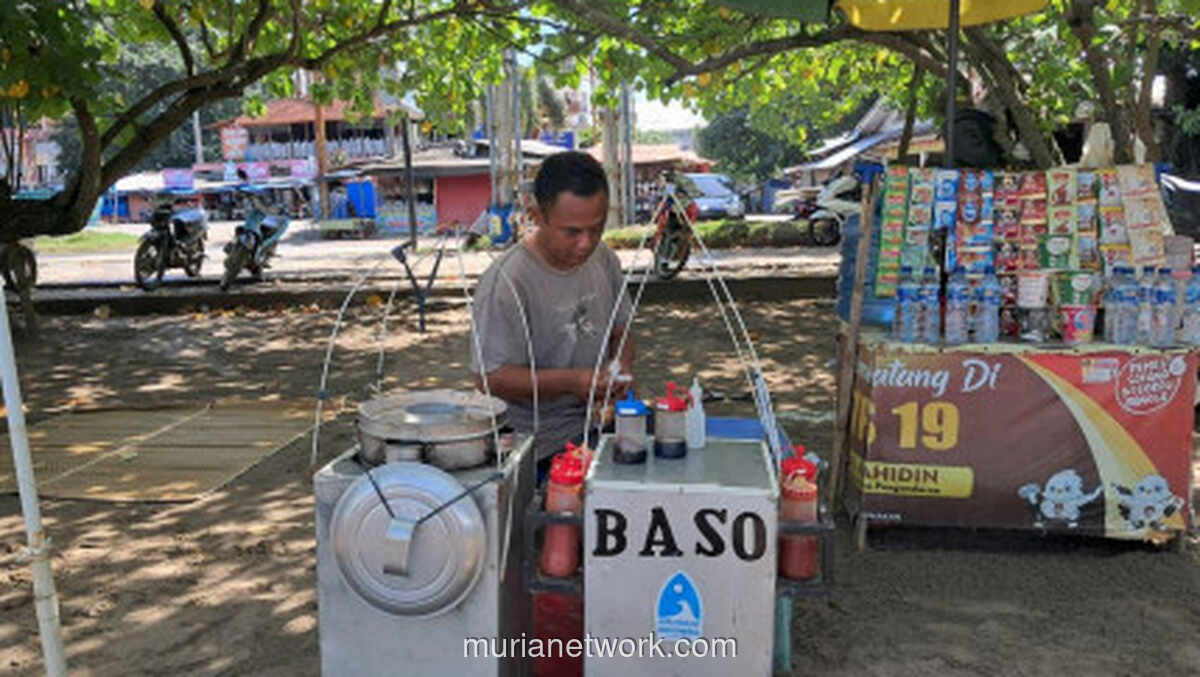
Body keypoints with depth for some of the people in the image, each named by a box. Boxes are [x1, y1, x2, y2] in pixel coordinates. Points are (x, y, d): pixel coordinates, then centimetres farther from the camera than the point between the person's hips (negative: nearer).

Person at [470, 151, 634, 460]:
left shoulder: (603, 258, 6)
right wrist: (571, 382, -25)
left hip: (604, 425, 6)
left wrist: (622, 366, -5)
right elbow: (490, 378, -16)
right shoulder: (505, 283, -18)